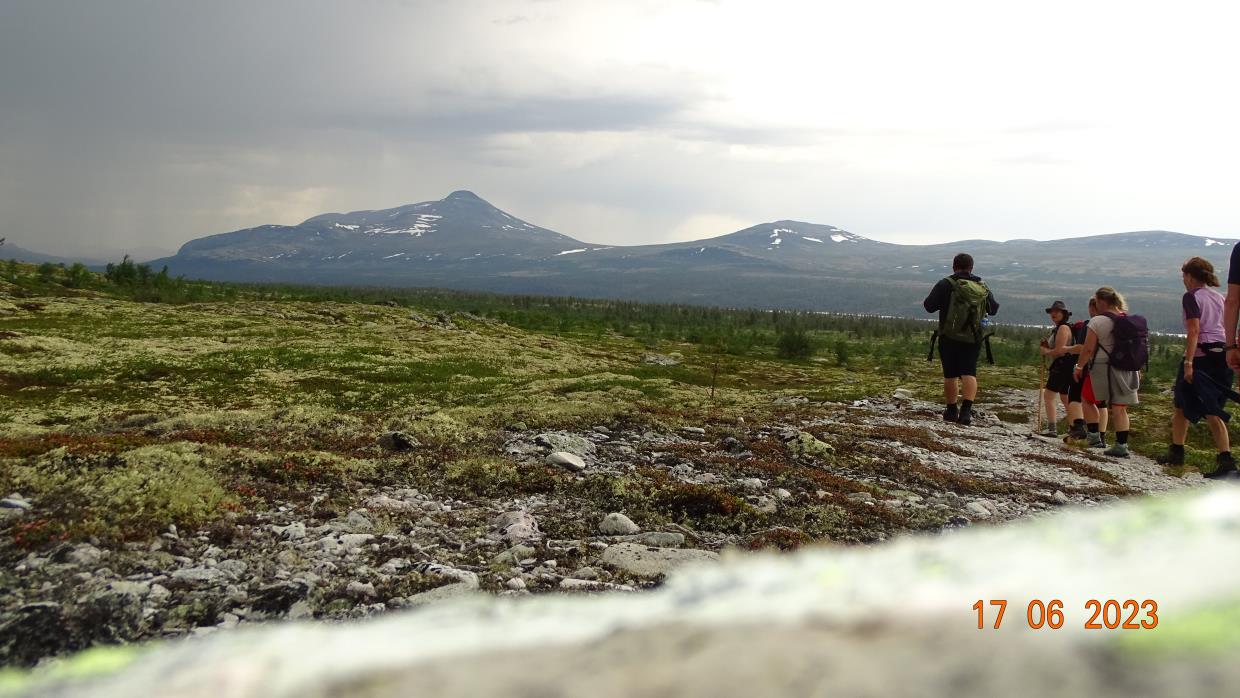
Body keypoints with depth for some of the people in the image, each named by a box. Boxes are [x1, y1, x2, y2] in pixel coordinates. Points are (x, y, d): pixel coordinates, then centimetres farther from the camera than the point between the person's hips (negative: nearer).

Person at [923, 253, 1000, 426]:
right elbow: (994, 309, 20)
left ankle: (951, 411, 19)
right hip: (973, 339, 2)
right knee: (969, 373, -3)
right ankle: (966, 410, -21)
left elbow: (929, 306, -13)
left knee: (950, 375, 9)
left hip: (949, 338, -2)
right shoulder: (983, 288, 6)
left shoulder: (946, 284, -8)